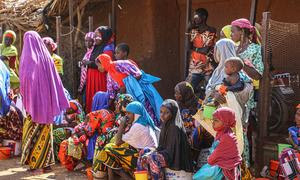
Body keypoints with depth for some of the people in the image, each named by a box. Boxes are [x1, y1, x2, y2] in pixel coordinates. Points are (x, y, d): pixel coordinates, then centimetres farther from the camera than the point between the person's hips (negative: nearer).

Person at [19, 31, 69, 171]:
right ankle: (46, 161, 13)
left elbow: (25, 78, -14)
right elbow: (55, 80, 5)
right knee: (45, 130, 10)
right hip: (47, 101, 4)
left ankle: (33, 161, 6)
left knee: (32, 131, 5)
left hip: (34, 99, -4)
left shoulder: (28, 57, -8)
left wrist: (25, 98, -3)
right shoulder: (46, 56, 3)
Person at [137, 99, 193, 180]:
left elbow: (171, 151, -20)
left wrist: (151, 153, -18)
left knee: (153, 158, -25)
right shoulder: (166, 125, 6)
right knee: (143, 152, 6)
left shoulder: (175, 128, -19)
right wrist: (153, 151, -6)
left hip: (175, 157, -9)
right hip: (167, 153, 9)